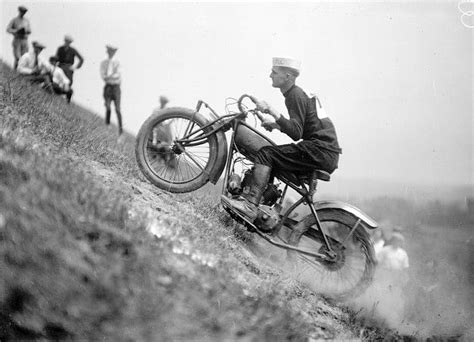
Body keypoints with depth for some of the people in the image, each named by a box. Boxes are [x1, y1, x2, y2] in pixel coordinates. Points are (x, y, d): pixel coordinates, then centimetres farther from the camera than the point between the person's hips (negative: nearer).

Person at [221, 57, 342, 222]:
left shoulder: (296, 95, -9)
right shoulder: (297, 93, 21)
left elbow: (296, 134, -20)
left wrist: (273, 112, -24)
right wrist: (277, 125, 17)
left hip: (320, 151, -10)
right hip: (326, 153, 10)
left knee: (266, 154, -15)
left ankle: (250, 205, -26)